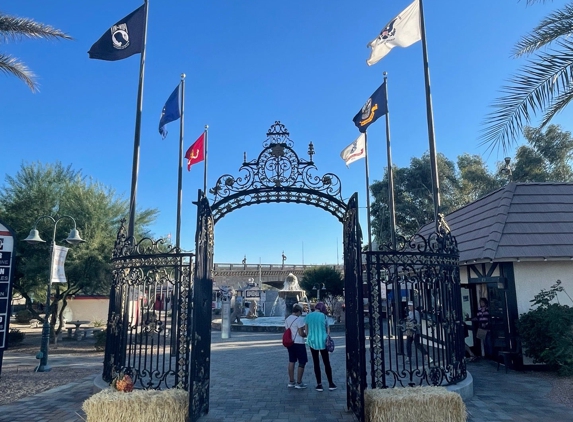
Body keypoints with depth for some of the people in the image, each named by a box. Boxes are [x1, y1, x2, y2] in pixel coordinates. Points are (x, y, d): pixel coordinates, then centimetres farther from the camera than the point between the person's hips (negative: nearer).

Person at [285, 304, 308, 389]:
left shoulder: (287, 319, 9)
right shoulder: (300, 319, -15)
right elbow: (301, 333, -16)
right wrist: (307, 334, 2)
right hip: (299, 343, -8)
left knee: (291, 361, 14)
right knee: (302, 362, 3)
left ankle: (291, 382, 21)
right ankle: (299, 383, 6)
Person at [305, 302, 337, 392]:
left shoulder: (308, 316, -2)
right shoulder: (323, 316, -7)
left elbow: (306, 330, 4)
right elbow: (328, 329, -1)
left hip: (312, 341, 1)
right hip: (322, 341, -1)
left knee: (316, 363, 9)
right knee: (327, 363, 11)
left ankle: (319, 385, 11)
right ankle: (331, 384, 17)